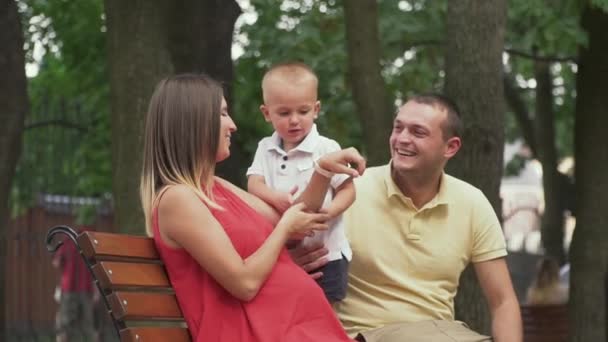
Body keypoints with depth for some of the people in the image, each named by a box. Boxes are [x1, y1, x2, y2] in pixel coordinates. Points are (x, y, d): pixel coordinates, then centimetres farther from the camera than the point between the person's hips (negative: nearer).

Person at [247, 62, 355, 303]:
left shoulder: (326, 149, -7)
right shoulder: (265, 149, 6)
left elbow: (347, 190, -6)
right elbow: (254, 184, -4)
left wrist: (327, 212, -25)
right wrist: (276, 198, -25)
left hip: (326, 252, -4)